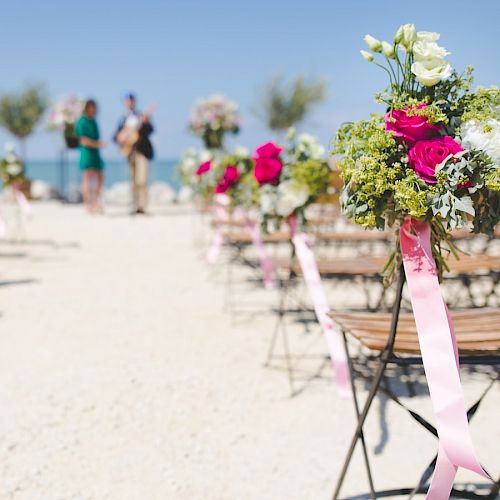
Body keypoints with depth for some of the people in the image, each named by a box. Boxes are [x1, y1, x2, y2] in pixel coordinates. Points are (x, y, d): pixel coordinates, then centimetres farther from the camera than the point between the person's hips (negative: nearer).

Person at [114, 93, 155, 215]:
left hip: (141, 150, -4)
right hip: (129, 150, 4)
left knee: (141, 180, -14)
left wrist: (146, 122, -29)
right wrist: (120, 139, -9)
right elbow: (116, 136, 13)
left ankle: (142, 206, -15)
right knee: (134, 181, 6)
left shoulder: (142, 116, 5)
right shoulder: (123, 120, 16)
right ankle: (135, 206, 9)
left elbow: (149, 130, -11)